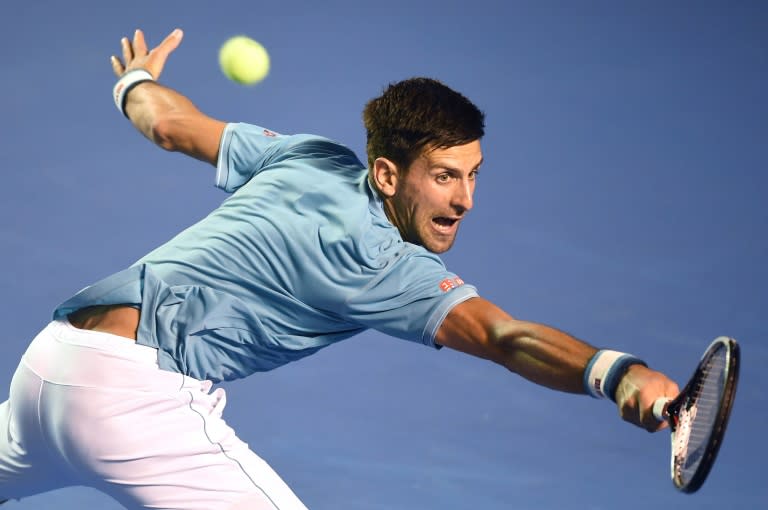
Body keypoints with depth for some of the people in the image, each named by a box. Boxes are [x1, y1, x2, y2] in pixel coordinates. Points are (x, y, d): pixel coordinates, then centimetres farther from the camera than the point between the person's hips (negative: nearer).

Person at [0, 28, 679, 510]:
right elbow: (504, 336, -28)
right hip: (137, 395, -9)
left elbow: (170, 124, 24)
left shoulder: (313, 157, 10)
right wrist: (616, 372, -43)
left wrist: (136, 81, 46)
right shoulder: (382, 263, -13)